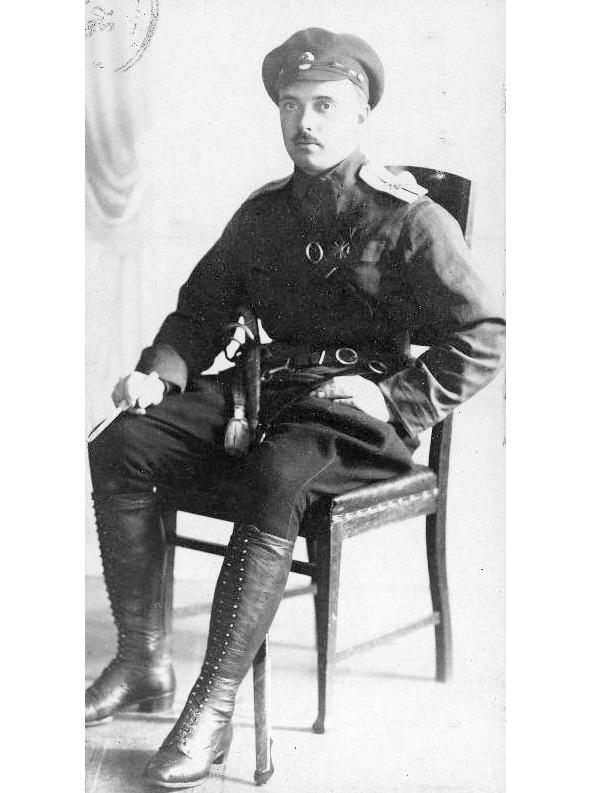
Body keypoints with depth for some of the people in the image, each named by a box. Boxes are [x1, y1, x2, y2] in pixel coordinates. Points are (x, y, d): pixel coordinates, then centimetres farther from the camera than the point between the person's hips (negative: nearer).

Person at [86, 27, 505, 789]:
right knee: (120, 448, -14)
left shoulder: (410, 220, -5)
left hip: (356, 407, -6)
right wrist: (157, 372, -3)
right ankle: (143, 659, -5)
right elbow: (202, 309, 16)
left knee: (276, 481, -38)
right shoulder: (262, 213, 13)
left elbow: (481, 338, -8)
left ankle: (214, 709, -28)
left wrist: (395, 403, -18)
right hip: (264, 386, 6)